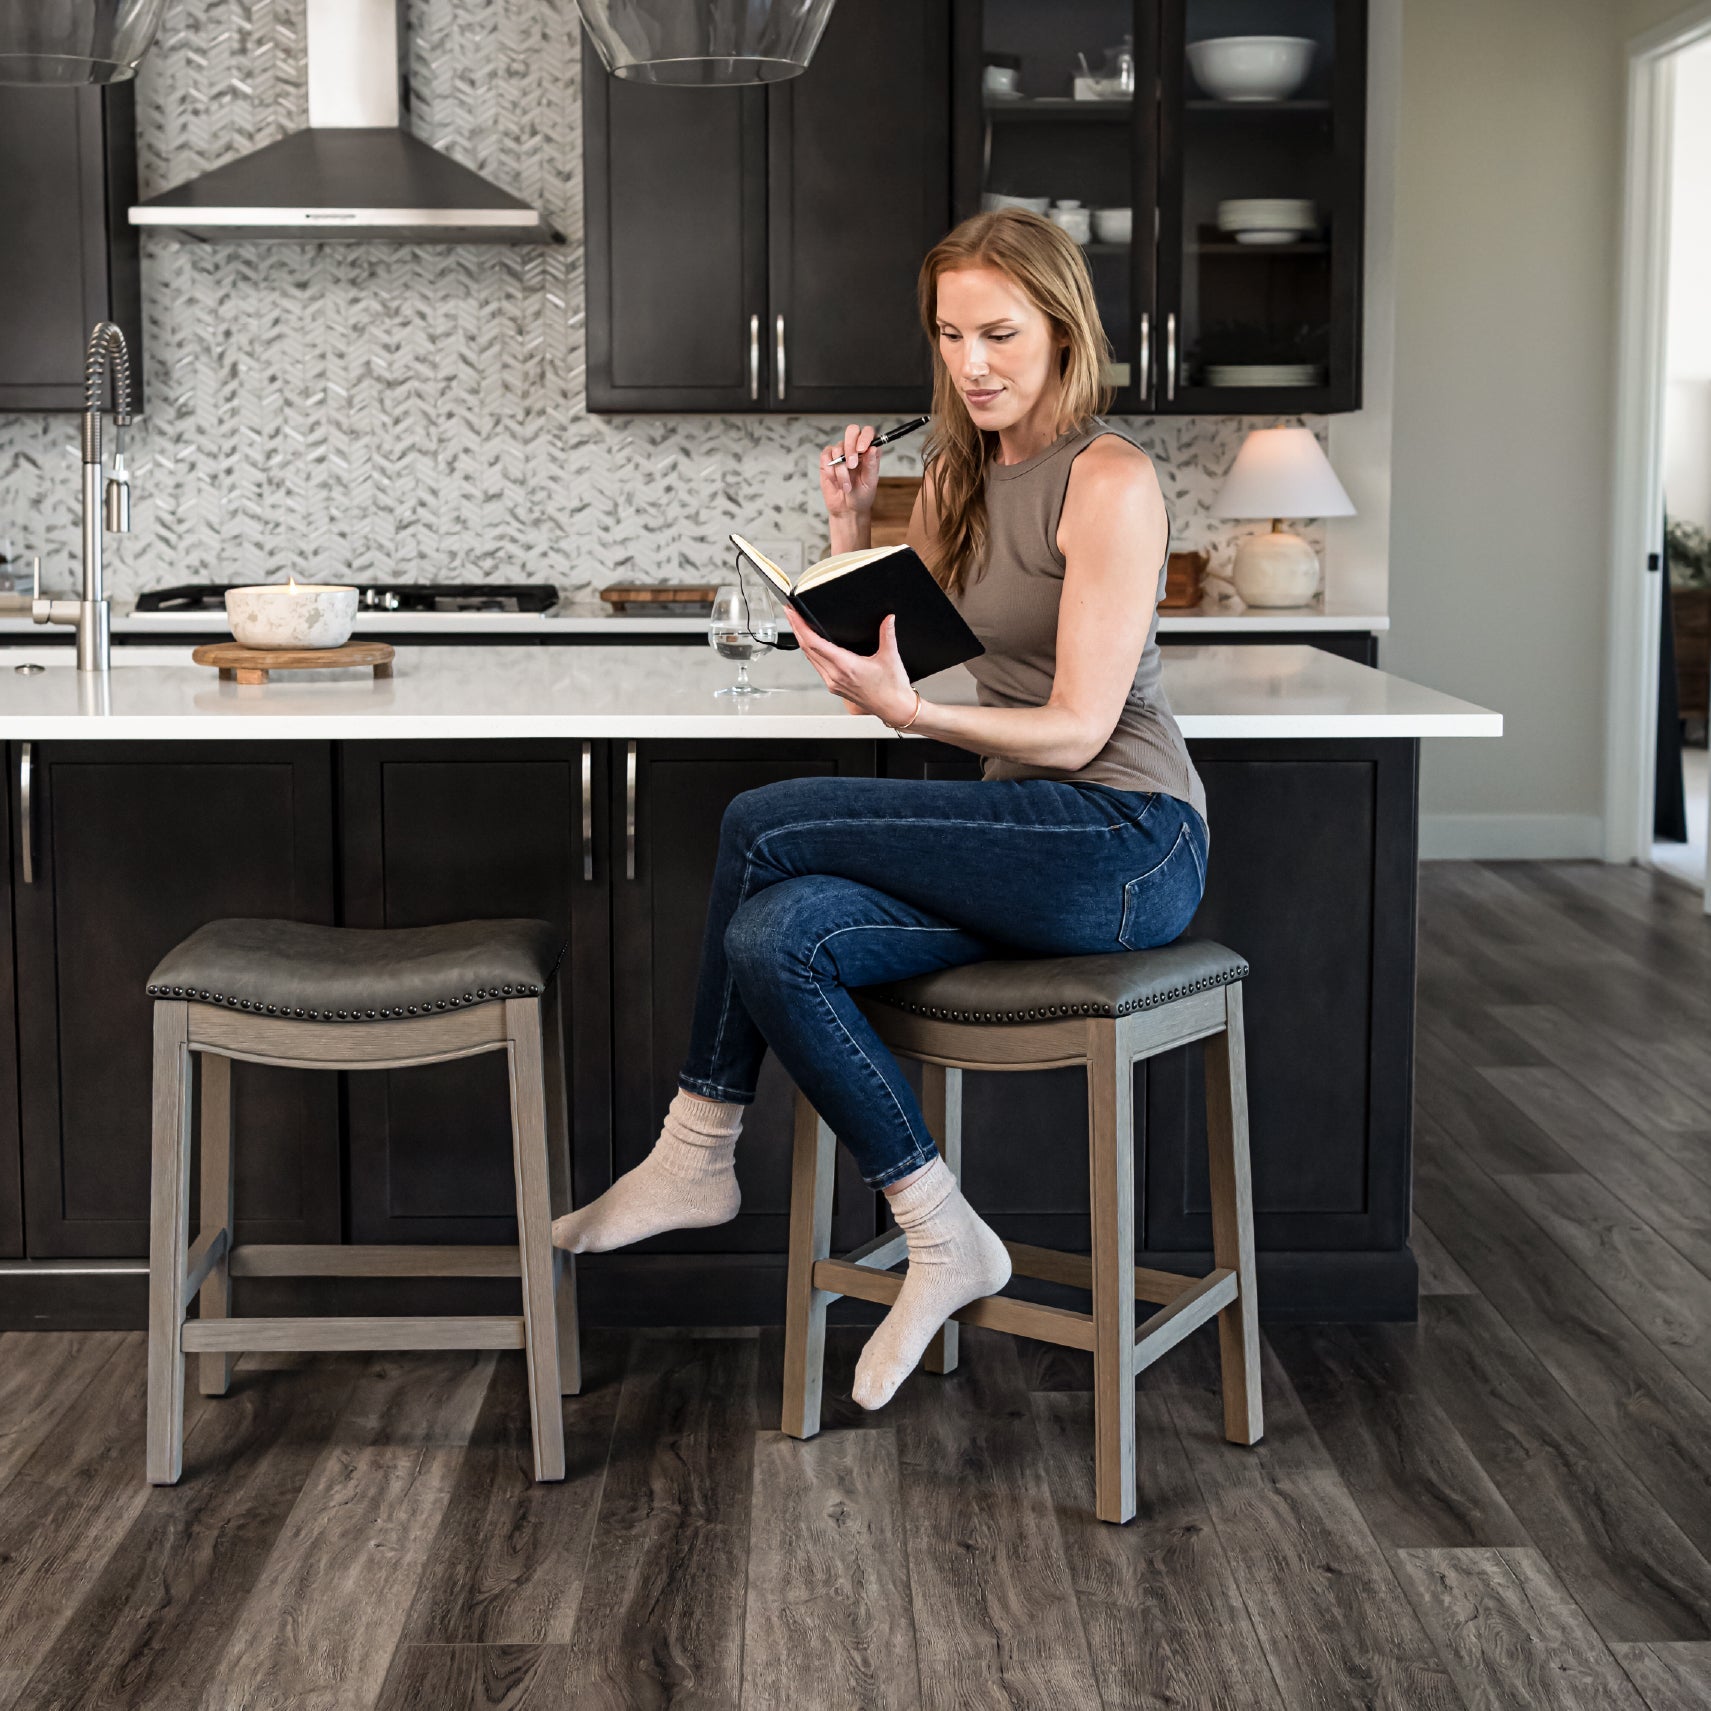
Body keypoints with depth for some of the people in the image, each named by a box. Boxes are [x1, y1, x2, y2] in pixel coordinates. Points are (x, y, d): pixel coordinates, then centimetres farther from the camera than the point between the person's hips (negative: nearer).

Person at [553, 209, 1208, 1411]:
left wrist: (909, 712, -29)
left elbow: (1078, 729, -17)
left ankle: (697, 1158, -4)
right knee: (778, 937, -18)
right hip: (1029, 839, 8)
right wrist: (850, 534, 0)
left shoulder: (1109, 482, -11)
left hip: (1127, 845, -8)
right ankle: (944, 1243, -8)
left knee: (765, 826, -18)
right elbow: (886, 657, 14)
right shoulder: (958, 475, 14)